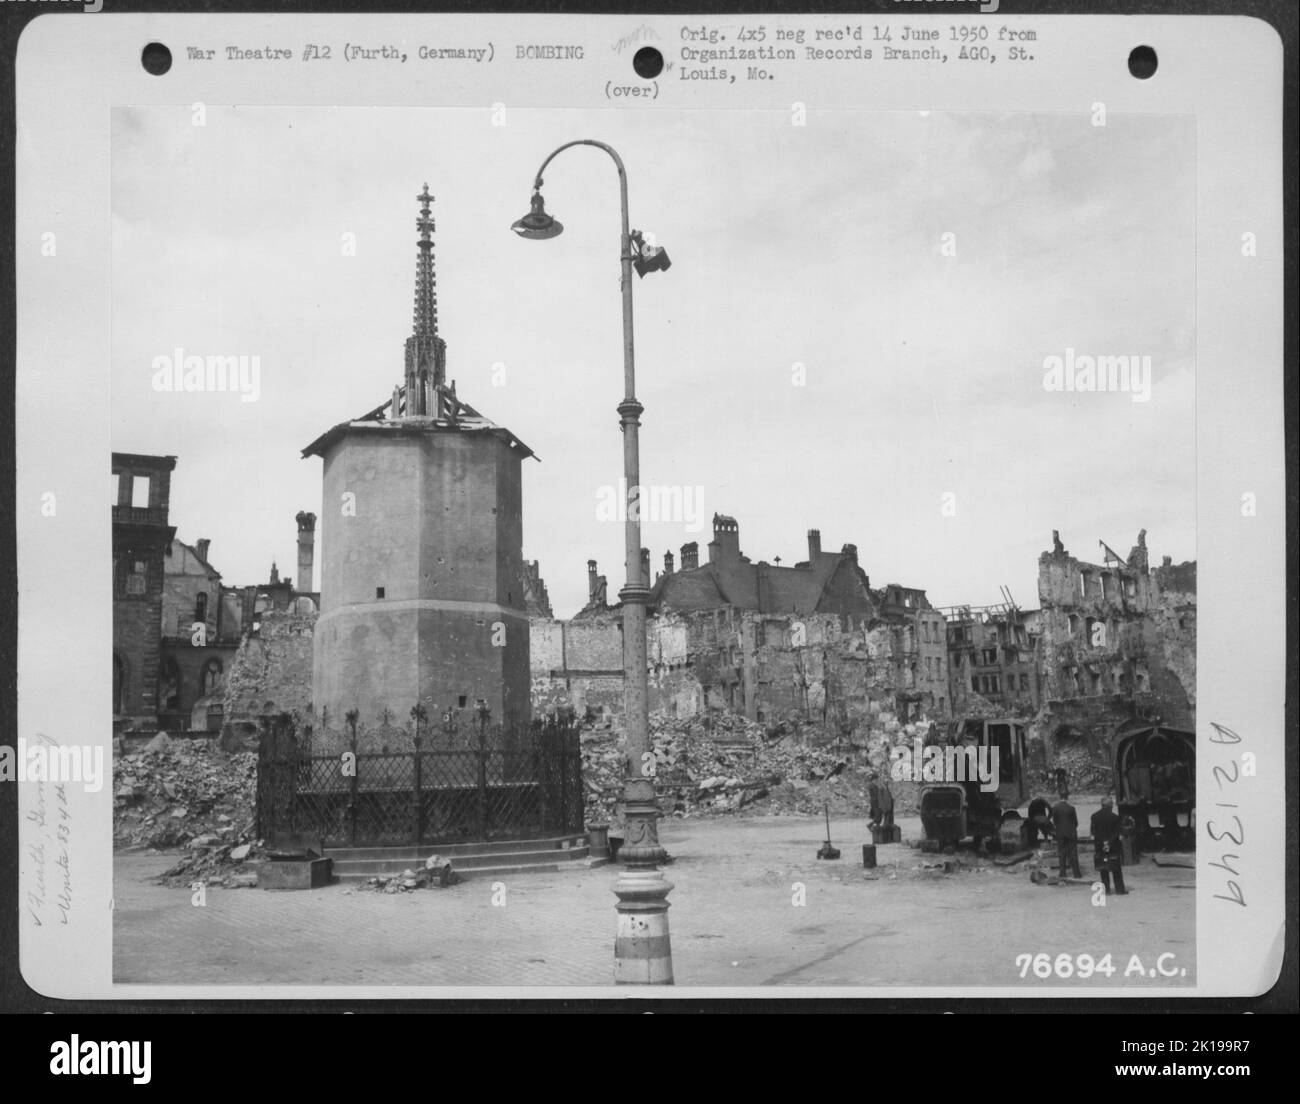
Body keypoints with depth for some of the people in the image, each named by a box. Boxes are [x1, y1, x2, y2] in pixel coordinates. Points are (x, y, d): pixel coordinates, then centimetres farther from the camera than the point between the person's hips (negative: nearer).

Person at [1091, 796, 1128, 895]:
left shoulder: (1094, 816, -2)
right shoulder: (1115, 817, -11)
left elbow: (1093, 832, -2)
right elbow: (1116, 833, -12)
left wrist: (1101, 843, -2)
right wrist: (1109, 844, -10)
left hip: (1100, 846, 2)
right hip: (1113, 847, -2)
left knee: (1103, 870, 11)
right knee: (1116, 870, 7)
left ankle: (1106, 888, 9)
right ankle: (1119, 889, 9)